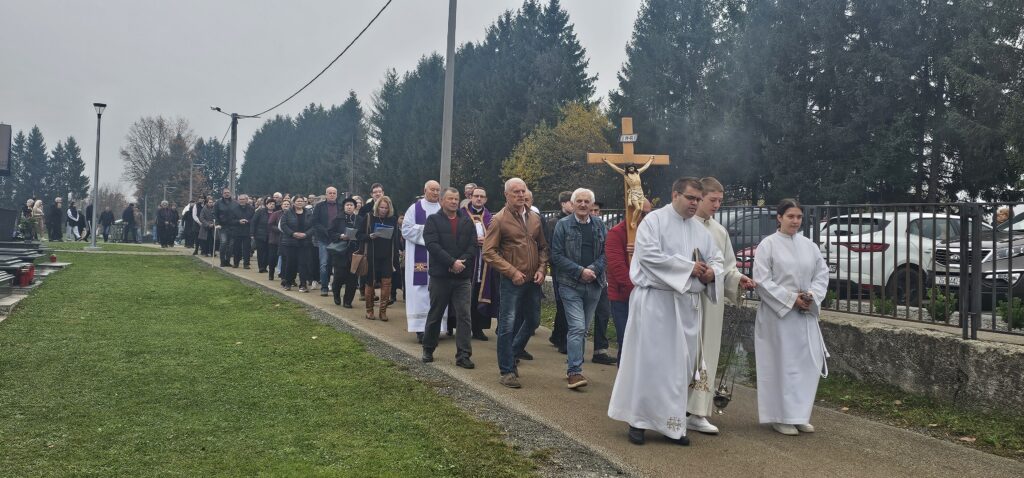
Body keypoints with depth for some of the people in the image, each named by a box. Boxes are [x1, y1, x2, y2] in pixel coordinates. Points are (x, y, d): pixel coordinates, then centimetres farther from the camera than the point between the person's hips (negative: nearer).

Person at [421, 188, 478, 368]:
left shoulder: (467, 222, 12)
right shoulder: (433, 220, 2)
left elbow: (473, 246, 3)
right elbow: (432, 245, -11)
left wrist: (461, 262, -14)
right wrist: (452, 262, -18)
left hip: (463, 276, 2)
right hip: (440, 275, -2)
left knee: (464, 316, -3)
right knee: (435, 315, 10)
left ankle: (463, 355, -1)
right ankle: (428, 350, 26)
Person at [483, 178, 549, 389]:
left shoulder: (534, 218, 10)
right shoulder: (499, 219, -7)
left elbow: (543, 247, 17)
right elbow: (489, 252, -10)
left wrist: (542, 269, 1)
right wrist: (512, 272, -15)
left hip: (533, 281, 6)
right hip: (511, 282, -6)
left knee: (532, 321, 16)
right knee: (508, 325, -3)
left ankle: (511, 356, 37)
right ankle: (507, 371, 7)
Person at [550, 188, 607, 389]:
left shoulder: (599, 225, 8)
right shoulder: (563, 225, -3)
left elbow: (606, 251, 5)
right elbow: (557, 255, -7)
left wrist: (594, 268, -12)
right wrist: (580, 271, -14)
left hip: (594, 284, 4)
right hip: (570, 284, -4)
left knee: (583, 329, 12)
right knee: (577, 327, -13)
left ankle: (572, 367, 23)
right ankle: (574, 372, -10)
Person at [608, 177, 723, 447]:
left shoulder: (700, 229, 14)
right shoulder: (654, 220, -5)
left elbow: (716, 258, 18)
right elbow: (649, 256, -17)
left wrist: (712, 272, -7)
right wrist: (689, 267, -15)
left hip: (687, 304, 6)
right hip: (655, 301, -6)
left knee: (681, 364, 7)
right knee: (649, 361, -2)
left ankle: (672, 423, 15)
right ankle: (638, 420, 8)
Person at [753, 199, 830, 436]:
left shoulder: (809, 245, 10)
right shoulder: (768, 245, -5)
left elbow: (822, 274, 12)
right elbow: (762, 280, -10)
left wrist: (812, 296, -7)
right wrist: (791, 299, -14)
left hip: (806, 314, 5)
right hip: (777, 314, -5)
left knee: (809, 363, 4)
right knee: (782, 365, -2)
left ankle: (800, 416, 17)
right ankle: (781, 417, 7)